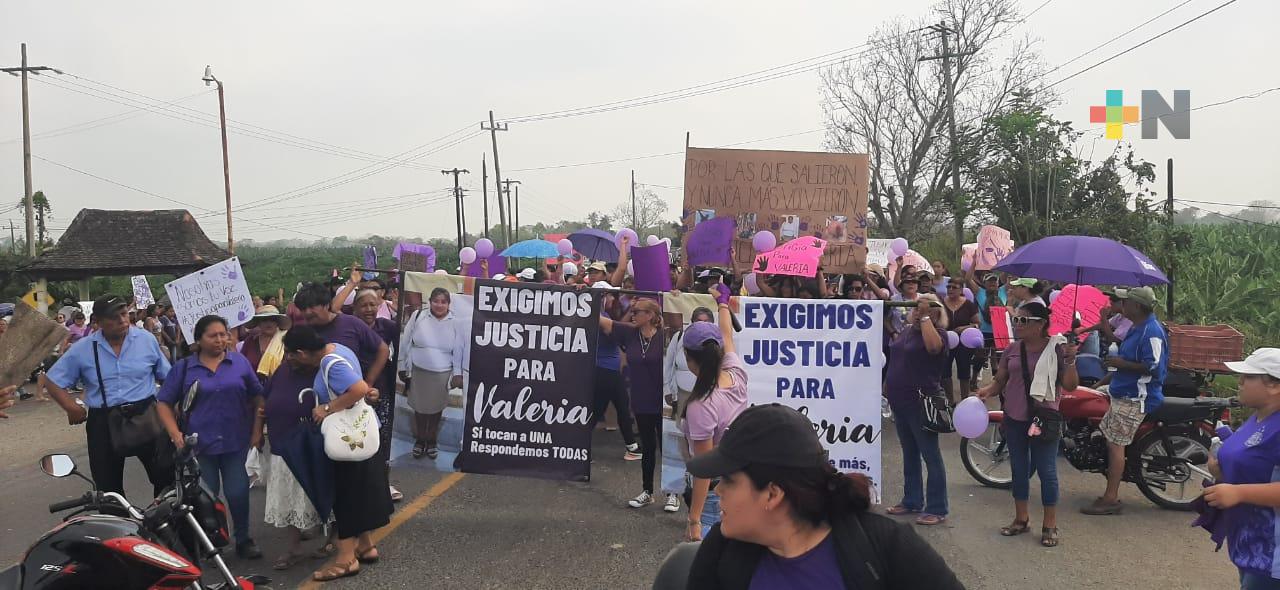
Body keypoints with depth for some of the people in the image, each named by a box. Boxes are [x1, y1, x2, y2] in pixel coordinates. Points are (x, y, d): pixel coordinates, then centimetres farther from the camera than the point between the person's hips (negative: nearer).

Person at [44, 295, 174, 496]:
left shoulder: (146, 340, 1)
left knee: (166, 472, -6)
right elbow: (53, 380, 5)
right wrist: (71, 407, -10)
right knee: (108, 487, 11)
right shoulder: (82, 349, 0)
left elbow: (167, 377, 10)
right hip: (103, 423, 1)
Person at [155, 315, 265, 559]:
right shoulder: (184, 368, 3)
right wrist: (175, 433, -8)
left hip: (236, 442, 0)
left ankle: (243, 539, 19)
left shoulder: (240, 362, 4)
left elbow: (257, 397, 7)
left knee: (238, 493, 0)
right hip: (200, 445, 0)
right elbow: (164, 403, 5)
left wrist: (257, 431, -1)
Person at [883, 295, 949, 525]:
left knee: (930, 455, -3)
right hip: (900, 400, 8)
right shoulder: (907, 330, 13)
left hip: (921, 402, -8)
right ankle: (912, 501, 28)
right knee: (909, 454, 17)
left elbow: (933, 346, -33)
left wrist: (925, 317, -25)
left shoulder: (937, 333, -9)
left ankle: (937, 510, 3)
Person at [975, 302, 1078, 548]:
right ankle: (1021, 518, 27)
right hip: (1014, 419, 5)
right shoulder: (1012, 350, 5)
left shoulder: (1057, 348, -7)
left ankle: (1050, 525, 13)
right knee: (1019, 470, 13)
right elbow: (1000, 381, 9)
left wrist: (1070, 362, -22)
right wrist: (987, 390, -11)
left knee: (1046, 471, 1)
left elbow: (1069, 386, -7)